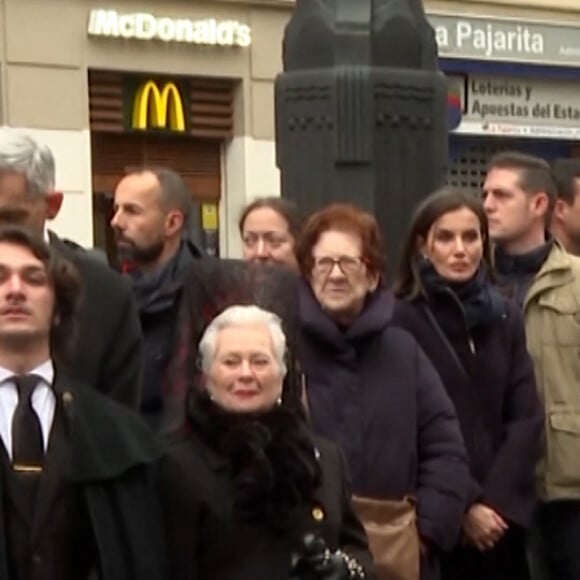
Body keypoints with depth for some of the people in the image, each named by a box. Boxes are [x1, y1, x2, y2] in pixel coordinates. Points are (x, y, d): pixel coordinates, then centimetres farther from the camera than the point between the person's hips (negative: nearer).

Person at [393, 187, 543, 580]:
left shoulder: (506, 317, 9)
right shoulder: (402, 321, -6)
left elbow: (526, 418, 5)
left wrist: (497, 499, -7)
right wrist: (464, 503, -13)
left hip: (503, 513, 4)